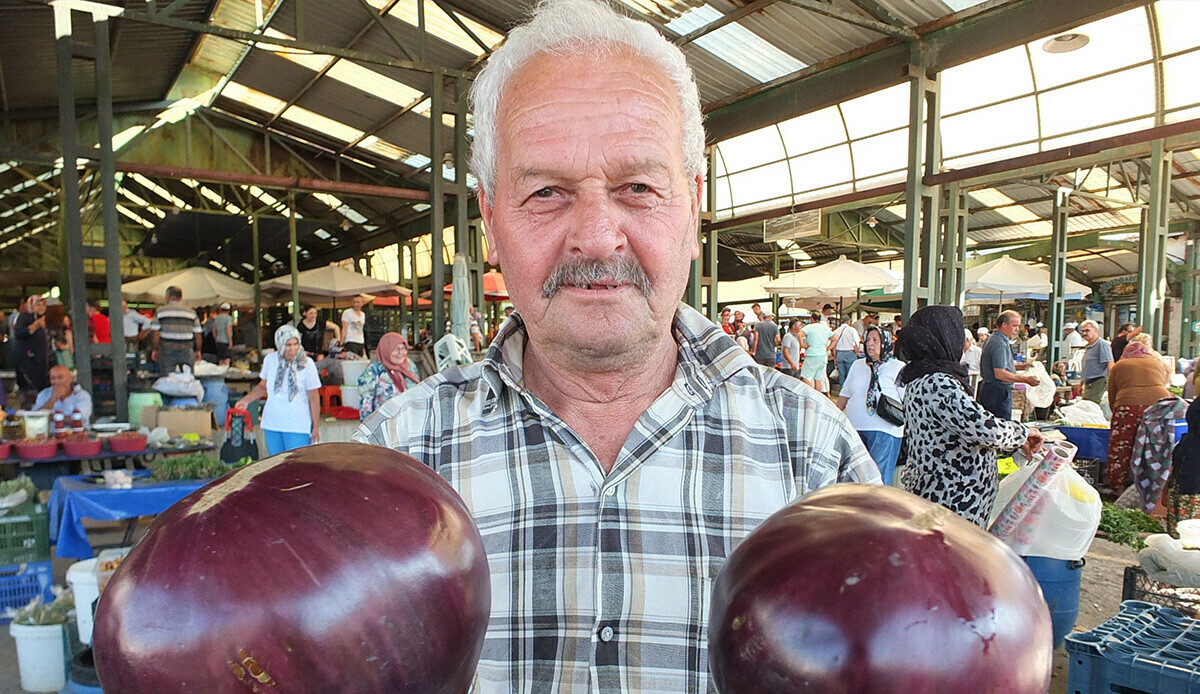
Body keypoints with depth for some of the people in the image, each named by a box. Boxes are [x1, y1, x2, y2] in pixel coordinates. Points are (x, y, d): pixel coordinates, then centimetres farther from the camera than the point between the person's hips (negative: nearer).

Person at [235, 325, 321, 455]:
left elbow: (314, 398, -4)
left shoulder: (306, 363, -9)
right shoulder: (270, 360, 2)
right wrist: (246, 400, 6)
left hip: (298, 426, -4)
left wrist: (316, 427, -3)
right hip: (271, 424, 4)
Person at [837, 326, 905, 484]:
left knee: (879, 476, -6)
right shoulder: (857, 365, 17)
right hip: (854, 428, 5)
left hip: (884, 431, -5)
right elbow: (845, 394, 22)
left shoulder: (898, 367, 1)